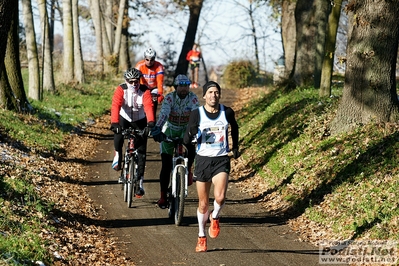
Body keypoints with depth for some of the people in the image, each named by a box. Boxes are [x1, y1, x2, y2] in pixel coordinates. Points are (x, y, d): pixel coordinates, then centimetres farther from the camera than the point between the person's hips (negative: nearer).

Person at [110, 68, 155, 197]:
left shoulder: (145, 91, -20)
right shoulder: (121, 89, -20)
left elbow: (149, 107, -34)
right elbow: (115, 106, -33)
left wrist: (150, 123, -52)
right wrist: (114, 123, -48)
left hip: (140, 121, 0)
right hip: (124, 118, 0)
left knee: (141, 152, -7)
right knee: (118, 135, -32)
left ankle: (140, 182, -3)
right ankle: (118, 154, 1)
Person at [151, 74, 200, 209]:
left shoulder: (193, 98, -16)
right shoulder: (170, 97, -20)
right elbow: (164, 113, -35)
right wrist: (157, 129, -50)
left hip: (186, 130, 1)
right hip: (170, 130, -1)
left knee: (191, 147, -31)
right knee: (166, 166, -6)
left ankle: (188, 170, 0)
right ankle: (163, 196, 2)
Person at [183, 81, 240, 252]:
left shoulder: (227, 112, -2)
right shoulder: (197, 114, -7)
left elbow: (234, 128, 20)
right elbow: (186, 140, -10)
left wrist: (235, 147, 22)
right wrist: (191, 133, -30)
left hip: (221, 160, 0)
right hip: (203, 159, 0)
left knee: (220, 197, -22)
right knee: (203, 203, 8)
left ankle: (214, 217, 12)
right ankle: (201, 237, 27)